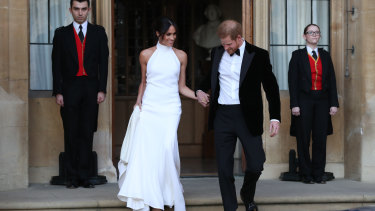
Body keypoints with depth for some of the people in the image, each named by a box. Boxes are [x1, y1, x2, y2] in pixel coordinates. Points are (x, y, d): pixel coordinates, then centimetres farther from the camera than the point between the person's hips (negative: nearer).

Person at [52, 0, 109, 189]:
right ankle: (72, 177, 6)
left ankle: (84, 176, 4)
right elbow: (56, 65, 5)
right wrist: (58, 92, -3)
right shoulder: (61, 34, 8)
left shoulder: (98, 32, 9)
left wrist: (102, 89, -3)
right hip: (70, 88, 0)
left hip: (91, 88, 0)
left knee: (87, 133, 0)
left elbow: (103, 62, 6)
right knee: (71, 134, 1)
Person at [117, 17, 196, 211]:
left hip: (170, 109, 0)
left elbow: (182, 87, 13)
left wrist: (198, 96, -2)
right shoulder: (146, 55, 7)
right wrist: (138, 101, 4)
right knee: (144, 150, -11)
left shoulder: (181, 56, 9)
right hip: (148, 108, 0)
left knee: (167, 148, -16)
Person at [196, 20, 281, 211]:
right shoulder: (217, 53, 8)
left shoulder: (258, 56, -3)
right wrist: (200, 90, 7)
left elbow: (271, 87, 1)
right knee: (224, 167, 3)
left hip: (247, 116, -3)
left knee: (256, 164, -2)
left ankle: (247, 195, 29)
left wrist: (275, 117, -4)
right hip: (222, 116, 3)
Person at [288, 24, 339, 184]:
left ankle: (318, 174, 9)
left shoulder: (325, 56, 13)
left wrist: (334, 103, 1)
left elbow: (332, 81, 10)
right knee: (303, 139, 0)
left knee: (321, 138, 2)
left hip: (322, 100, 3)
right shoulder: (298, 55, 3)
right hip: (304, 100, -3)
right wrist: (294, 104, -10)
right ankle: (306, 174, 7)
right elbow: (293, 81, -2)